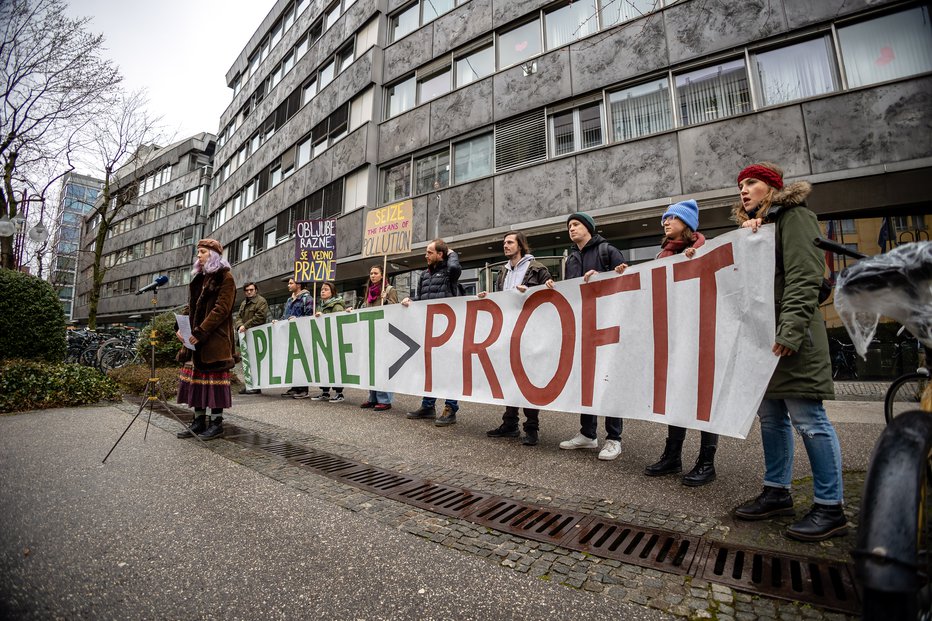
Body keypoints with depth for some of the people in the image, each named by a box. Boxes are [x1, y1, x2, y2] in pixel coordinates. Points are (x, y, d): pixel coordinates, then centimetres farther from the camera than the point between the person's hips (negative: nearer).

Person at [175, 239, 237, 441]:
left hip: (216, 339, -8)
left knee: (214, 377, -4)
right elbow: (192, 308, 20)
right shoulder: (198, 278, 19)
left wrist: (200, 332, -18)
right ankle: (199, 421, 18)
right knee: (196, 375, 9)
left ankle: (216, 424, 5)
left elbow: (221, 309, -14)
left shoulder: (225, 278, -5)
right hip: (196, 338, 8)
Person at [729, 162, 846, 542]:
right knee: (770, 417, 12)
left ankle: (831, 507, 9)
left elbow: (804, 277, -14)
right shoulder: (752, 226, 21)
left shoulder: (793, 216, -2)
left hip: (790, 336, -8)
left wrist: (790, 330, -22)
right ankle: (777, 492, 23)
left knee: (807, 419, -3)